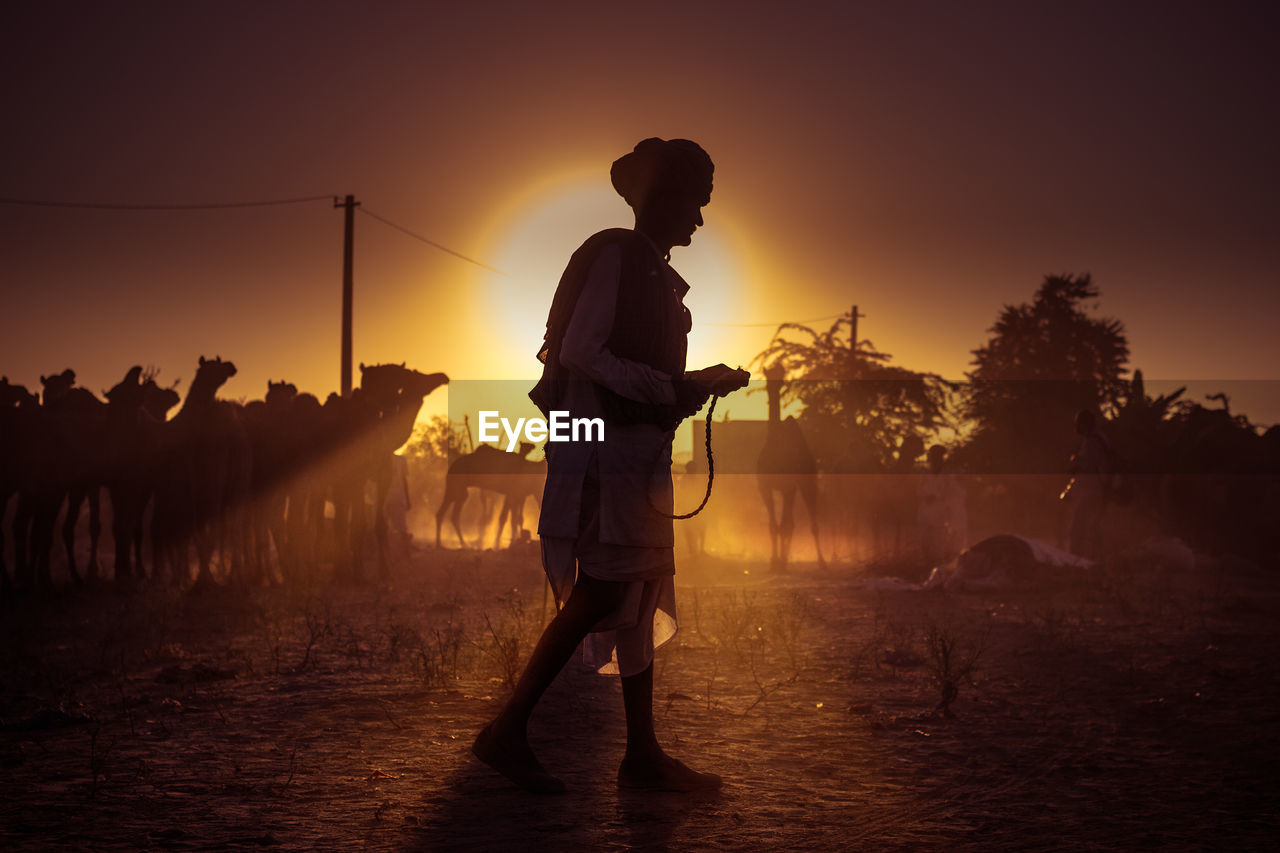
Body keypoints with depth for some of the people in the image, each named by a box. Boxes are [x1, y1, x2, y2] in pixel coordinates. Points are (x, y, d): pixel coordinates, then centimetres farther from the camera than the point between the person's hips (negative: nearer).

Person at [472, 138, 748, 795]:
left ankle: (643, 754, 10)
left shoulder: (655, 272, 21)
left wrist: (698, 385, 8)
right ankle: (507, 732, -6)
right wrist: (674, 388, -17)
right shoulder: (614, 255, -7)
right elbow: (580, 351, -17)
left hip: (638, 452, 10)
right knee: (602, 592, -14)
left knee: (640, 597, 7)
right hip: (602, 447, -10)